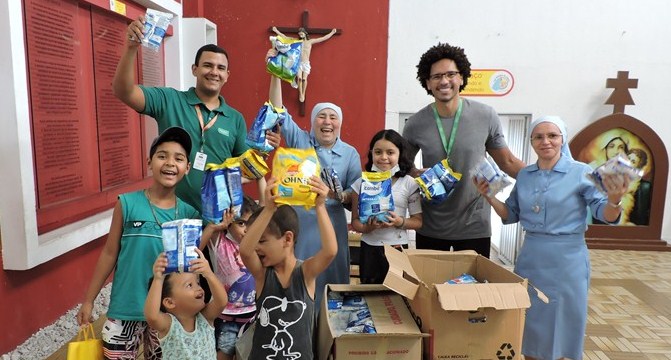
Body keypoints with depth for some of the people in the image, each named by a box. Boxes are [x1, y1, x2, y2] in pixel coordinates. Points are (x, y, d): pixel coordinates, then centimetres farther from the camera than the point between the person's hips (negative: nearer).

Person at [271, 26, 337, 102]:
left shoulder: (310, 41, 7)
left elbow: (323, 38, 10)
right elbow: (285, 37, 13)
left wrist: (332, 33, 10)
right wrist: (276, 31, 13)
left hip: (306, 63, 0)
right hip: (298, 63, 1)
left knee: (304, 79, -11)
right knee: (299, 78, -13)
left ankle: (303, 94, 2)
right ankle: (300, 94, -4)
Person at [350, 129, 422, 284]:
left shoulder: (409, 183, -2)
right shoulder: (362, 182, 0)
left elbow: (418, 221, 1)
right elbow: (355, 221, 2)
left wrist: (400, 222, -18)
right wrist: (368, 227, -18)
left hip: (398, 247, -1)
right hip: (369, 248, 1)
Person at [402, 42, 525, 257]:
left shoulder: (486, 117, -7)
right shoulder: (415, 124, -5)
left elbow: (507, 162, 4)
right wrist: (420, 177, -13)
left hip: (474, 226, 0)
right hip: (430, 227, 1)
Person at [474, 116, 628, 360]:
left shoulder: (582, 173, -8)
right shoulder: (524, 175, 5)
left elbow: (606, 216, -11)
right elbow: (511, 215, 12)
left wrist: (614, 199, -32)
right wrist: (488, 196, -2)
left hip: (567, 259, -4)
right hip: (530, 257, 4)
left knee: (563, 321, 11)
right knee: (530, 322, 15)